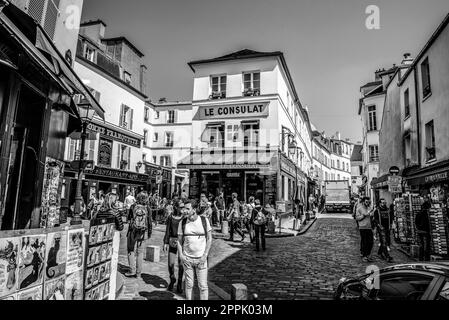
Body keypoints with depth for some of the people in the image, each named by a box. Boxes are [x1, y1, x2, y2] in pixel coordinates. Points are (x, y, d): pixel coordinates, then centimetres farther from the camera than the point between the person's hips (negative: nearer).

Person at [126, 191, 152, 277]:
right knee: (140, 252, 9)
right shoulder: (147, 208, -7)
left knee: (131, 251, 10)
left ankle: (132, 270, 6)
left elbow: (129, 218, 6)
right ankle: (138, 272, 15)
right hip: (143, 234, 1)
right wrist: (149, 233, 7)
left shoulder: (133, 207, -7)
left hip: (133, 232, -1)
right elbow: (150, 222, -3)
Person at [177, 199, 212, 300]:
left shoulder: (204, 221, -5)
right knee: (189, 284, 10)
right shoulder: (182, 222, -2)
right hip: (187, 259, 1)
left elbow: (209, 239, 0)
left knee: (203, 285, 1)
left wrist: (205, 255, -7)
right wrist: (181, 255, -5)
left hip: (201, 259, -1)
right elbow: (179, 241, 6)